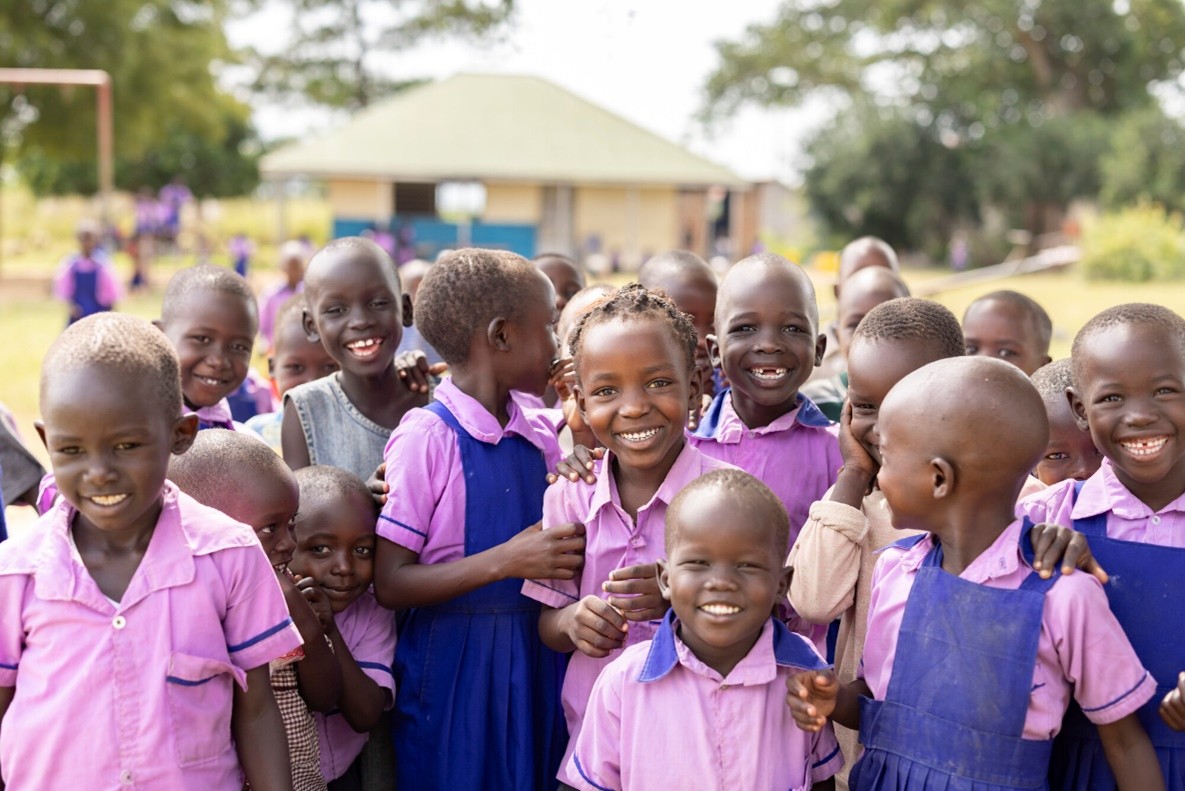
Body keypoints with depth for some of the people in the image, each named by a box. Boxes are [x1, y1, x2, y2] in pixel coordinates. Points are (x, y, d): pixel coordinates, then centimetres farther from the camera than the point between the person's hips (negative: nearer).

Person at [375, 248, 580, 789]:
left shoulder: (541, 439, 5)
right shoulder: (426, 439, -13)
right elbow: (390, 585, -15)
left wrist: (573, 540, -5)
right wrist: (505, 561, -22)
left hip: (534, 661, 6)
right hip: (452, 667, -5)